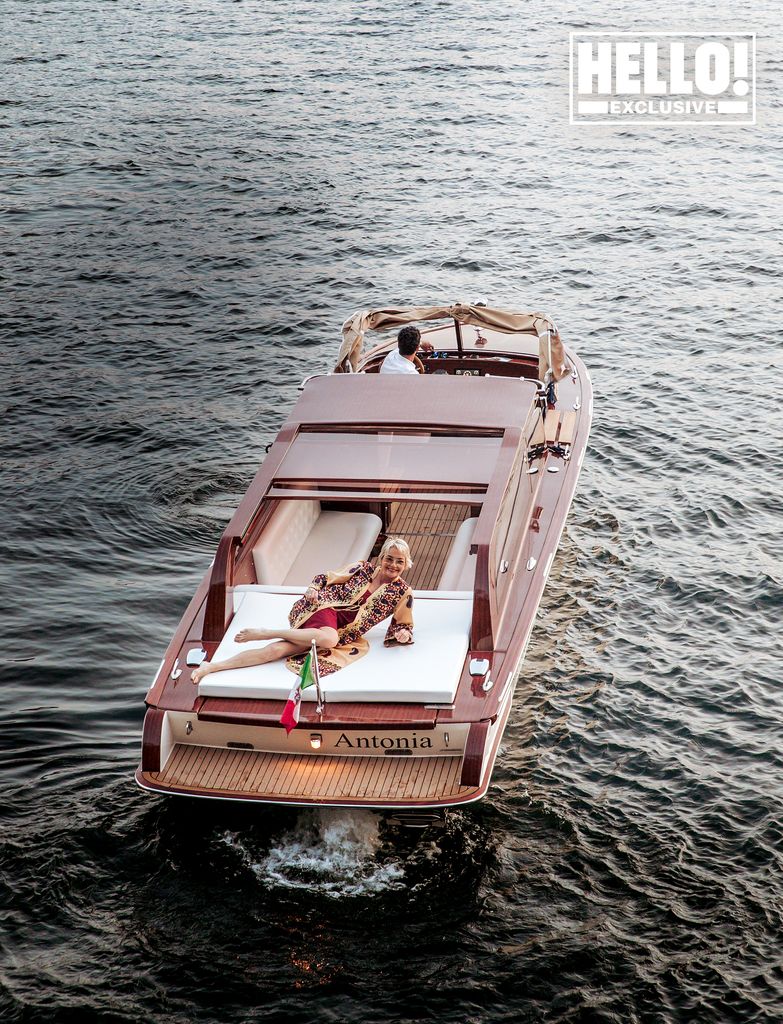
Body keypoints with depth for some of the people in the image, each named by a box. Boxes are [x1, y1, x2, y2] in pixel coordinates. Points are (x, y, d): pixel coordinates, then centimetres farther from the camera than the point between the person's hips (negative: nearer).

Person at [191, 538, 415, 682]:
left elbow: (404, 625, 16)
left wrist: (403, 634, -7)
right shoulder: (362, 569, 4)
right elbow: (324, 578, 11)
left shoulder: (403, 592, 6)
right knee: (328, 638, -41)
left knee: (279, 648, -21)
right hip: (326, 608, -1)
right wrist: (313, 589, -9)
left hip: (343, 633, 1)